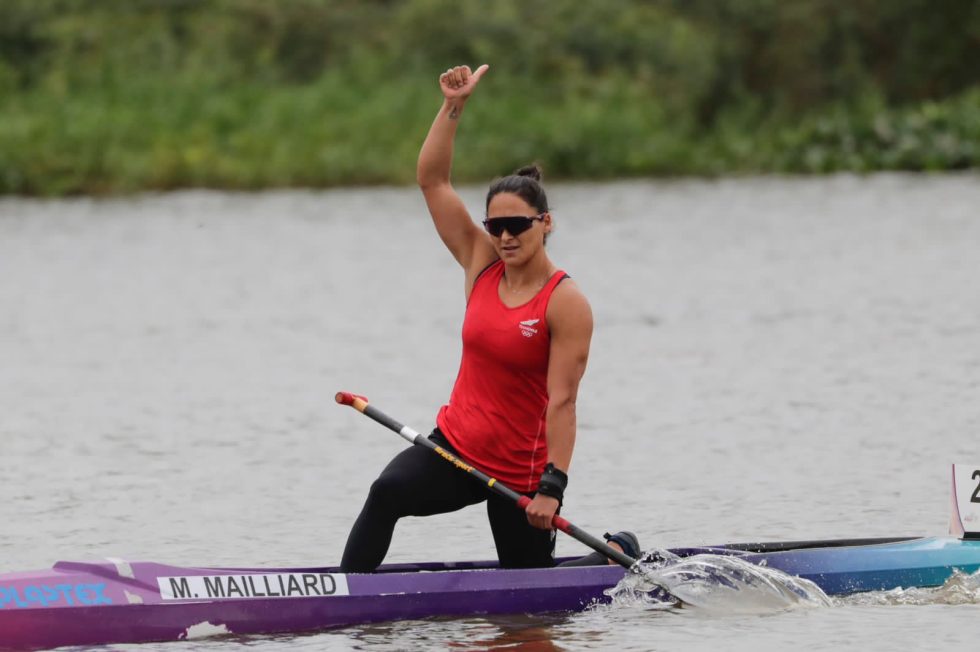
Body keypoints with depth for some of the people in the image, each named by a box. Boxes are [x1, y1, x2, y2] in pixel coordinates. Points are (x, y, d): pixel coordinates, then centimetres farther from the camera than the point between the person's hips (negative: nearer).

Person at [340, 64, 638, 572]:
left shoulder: (565, 303, -14)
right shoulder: (481, 265, 2)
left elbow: (561, 401, -19)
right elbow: (431, 180, 0)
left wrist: (552, 487, -24)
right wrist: (452, 107, -9)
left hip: (521, 473, -4)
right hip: (454, 445, 4)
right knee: (387, 492, -27)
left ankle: (618, 552, 38)